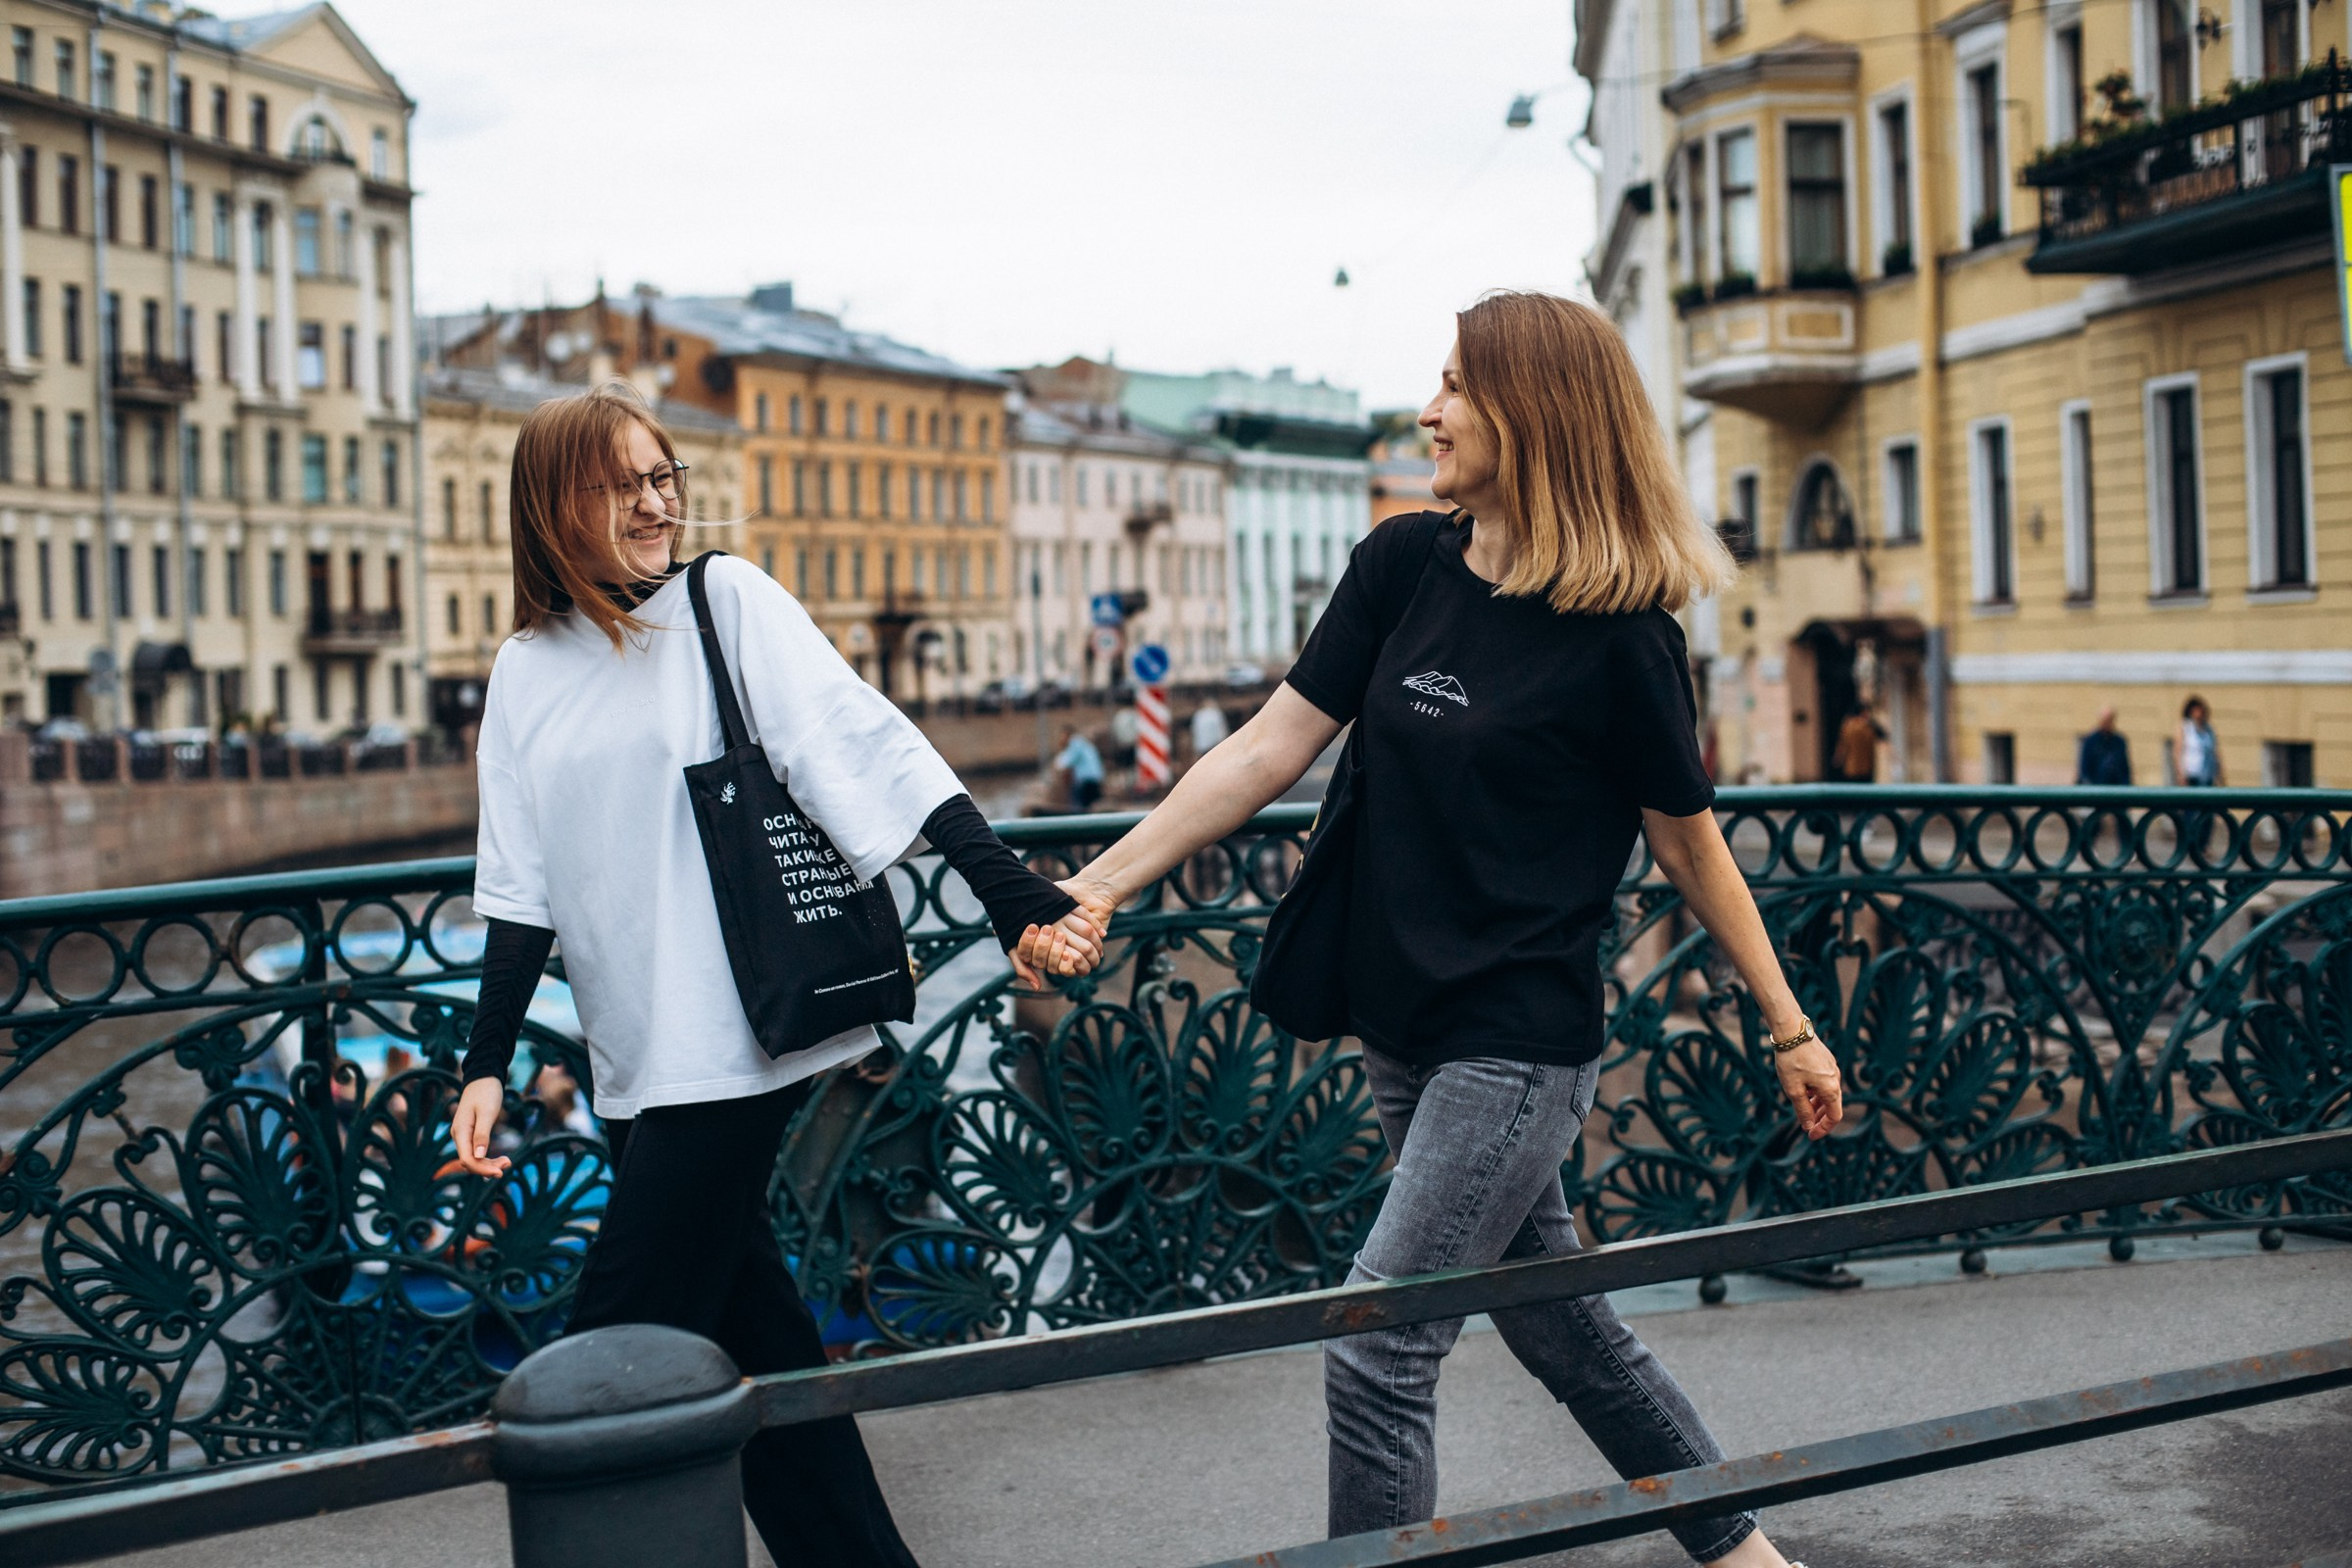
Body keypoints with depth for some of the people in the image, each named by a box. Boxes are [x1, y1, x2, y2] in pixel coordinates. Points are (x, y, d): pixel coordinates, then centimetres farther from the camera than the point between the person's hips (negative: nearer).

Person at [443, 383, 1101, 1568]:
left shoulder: (728, 601, -3)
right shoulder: (527, 671, 11)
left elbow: (872, 752, -10)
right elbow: (522, 886, 11)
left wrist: (1018, 901, -18)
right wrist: (487, 1062, 4)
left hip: (738, 1041, -5)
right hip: (634, 1061, 5)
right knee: (742, 1320, 11)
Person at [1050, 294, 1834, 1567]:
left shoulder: (1618, 638, -14)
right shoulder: (1402, 567, 2)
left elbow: (1690, 848, -4)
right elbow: (1271, 748, 1)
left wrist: (1786, 1028, 4)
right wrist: (1100, 885, -5)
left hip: (1520, 1042, -7)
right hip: (1404, 1025, 7)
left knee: (1378, 1353, -9)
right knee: (1561, 1330, 18)